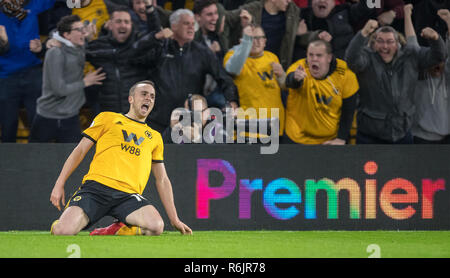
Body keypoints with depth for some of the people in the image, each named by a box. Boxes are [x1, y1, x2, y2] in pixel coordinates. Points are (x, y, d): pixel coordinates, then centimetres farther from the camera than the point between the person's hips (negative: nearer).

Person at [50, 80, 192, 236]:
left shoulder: (155, 137, 26)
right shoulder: (107, 118, 18)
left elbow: (162, 180, 27)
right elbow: (80, 150, 15)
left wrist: (174, 220, 20)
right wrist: (59, 185, 5)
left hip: (128, 194, 2)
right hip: (96, 186, -2)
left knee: (156, 226, -30)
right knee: (63, 231, -26)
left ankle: (115, 231, -4)